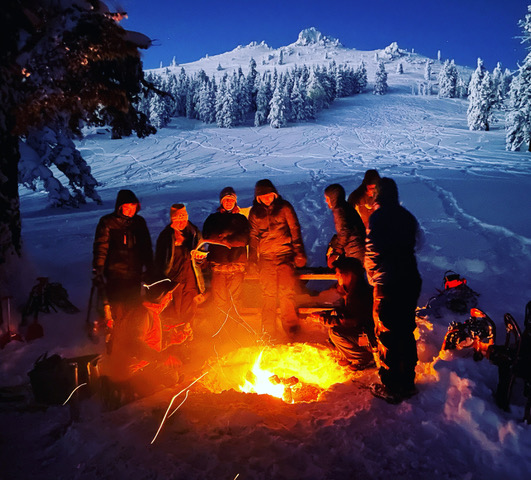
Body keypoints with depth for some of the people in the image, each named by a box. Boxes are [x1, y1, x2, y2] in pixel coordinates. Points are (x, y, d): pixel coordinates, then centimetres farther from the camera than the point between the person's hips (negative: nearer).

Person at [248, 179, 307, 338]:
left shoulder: (284, 207, 4)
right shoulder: (255, 212, 10)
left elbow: (295, 230, 5)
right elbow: (253, 236, 16)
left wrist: (299, 254, 0)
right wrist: (253, 259, 11)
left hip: (285, 255, -2)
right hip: (265, 257, 2)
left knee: (286, 292, -9)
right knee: (268, 294, 0)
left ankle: (291, 330, 2)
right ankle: (268, 333, 8)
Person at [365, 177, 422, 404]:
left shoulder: (377, 217, -11)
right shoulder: (408, 216, 8)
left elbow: (372, 252, -12)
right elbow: (415, 243, 15)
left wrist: (373, 275, 4)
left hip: (388, 284, -7)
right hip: (411, 281, 7)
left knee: (387, 336, 5)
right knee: (406, 333, 18)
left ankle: (391, 388, 15)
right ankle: (407, 382, 31)